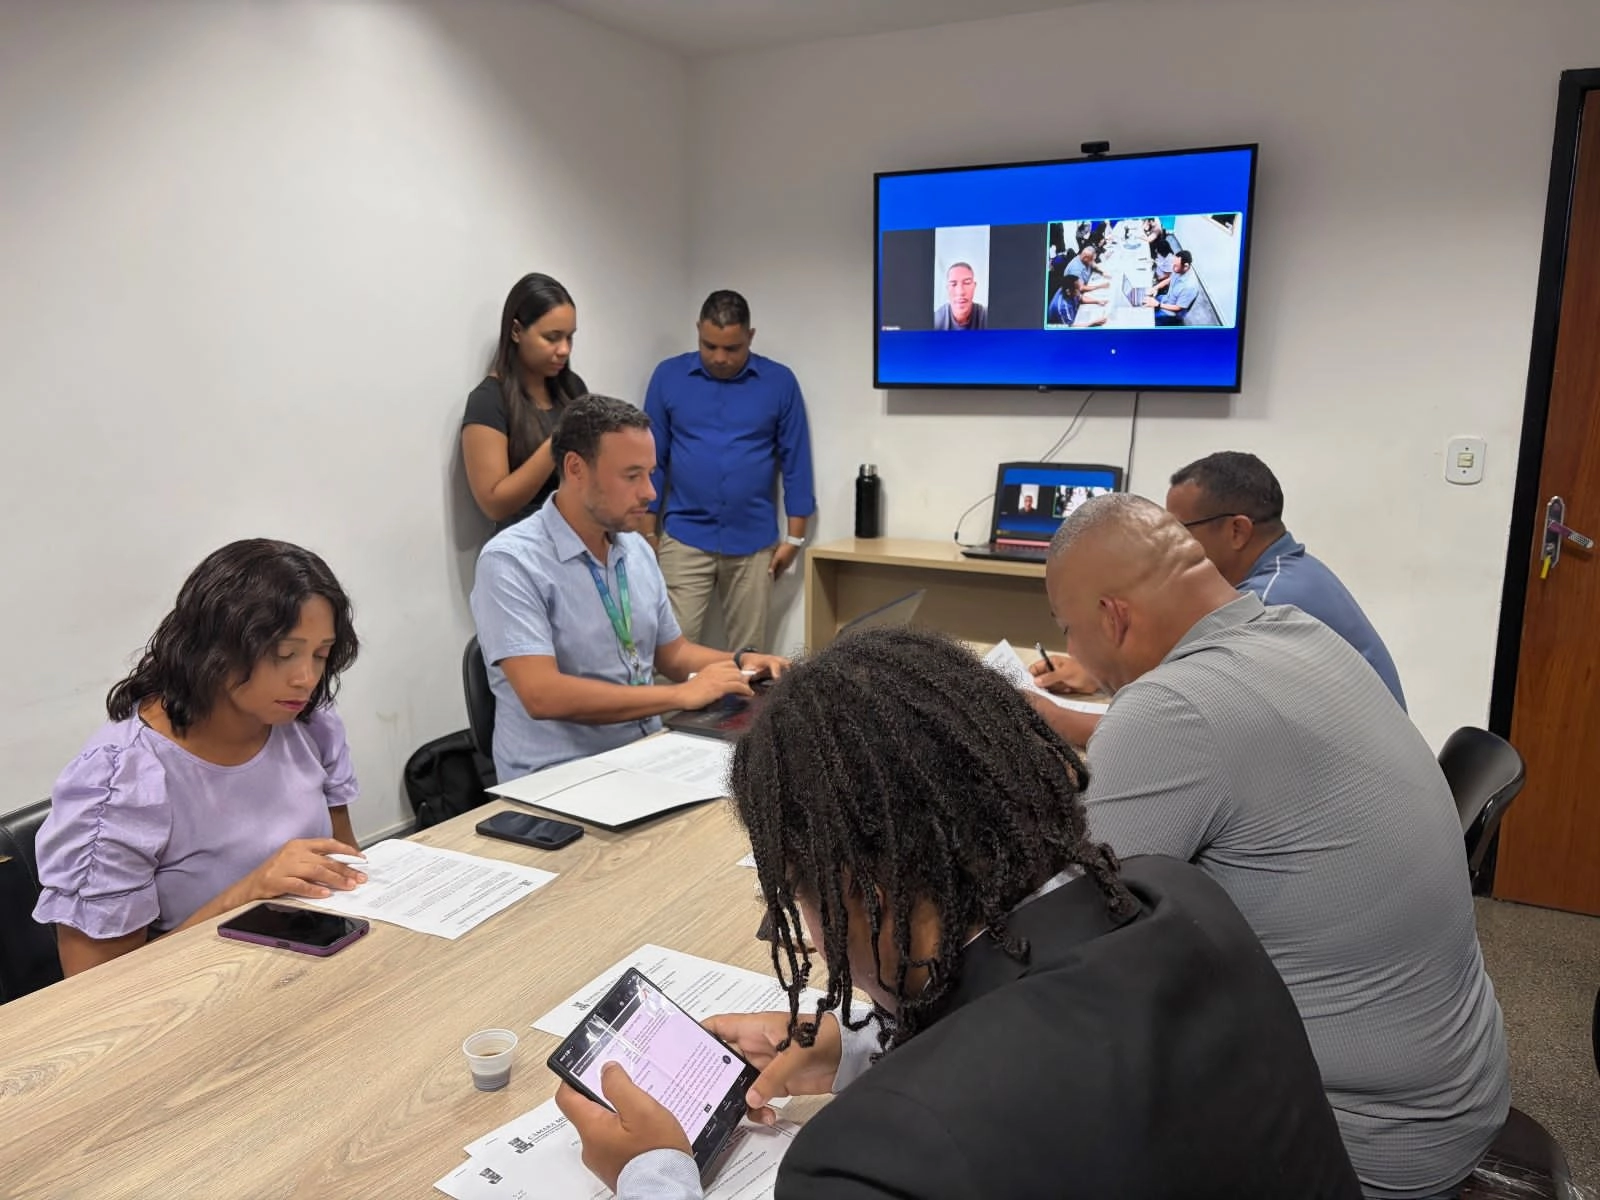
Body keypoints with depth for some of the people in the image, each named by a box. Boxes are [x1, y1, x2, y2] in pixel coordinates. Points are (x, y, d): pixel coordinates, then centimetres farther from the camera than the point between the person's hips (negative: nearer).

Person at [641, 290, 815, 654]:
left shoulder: (780, 382, 0)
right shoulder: (668, 377, 1)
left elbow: (796, 462, 3)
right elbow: (653, 458, 4)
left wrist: (794, 536, 1)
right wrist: (648, 531, 3)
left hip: (754, 542, 0)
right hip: (685, 538, 0)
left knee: (749, 651, 7)